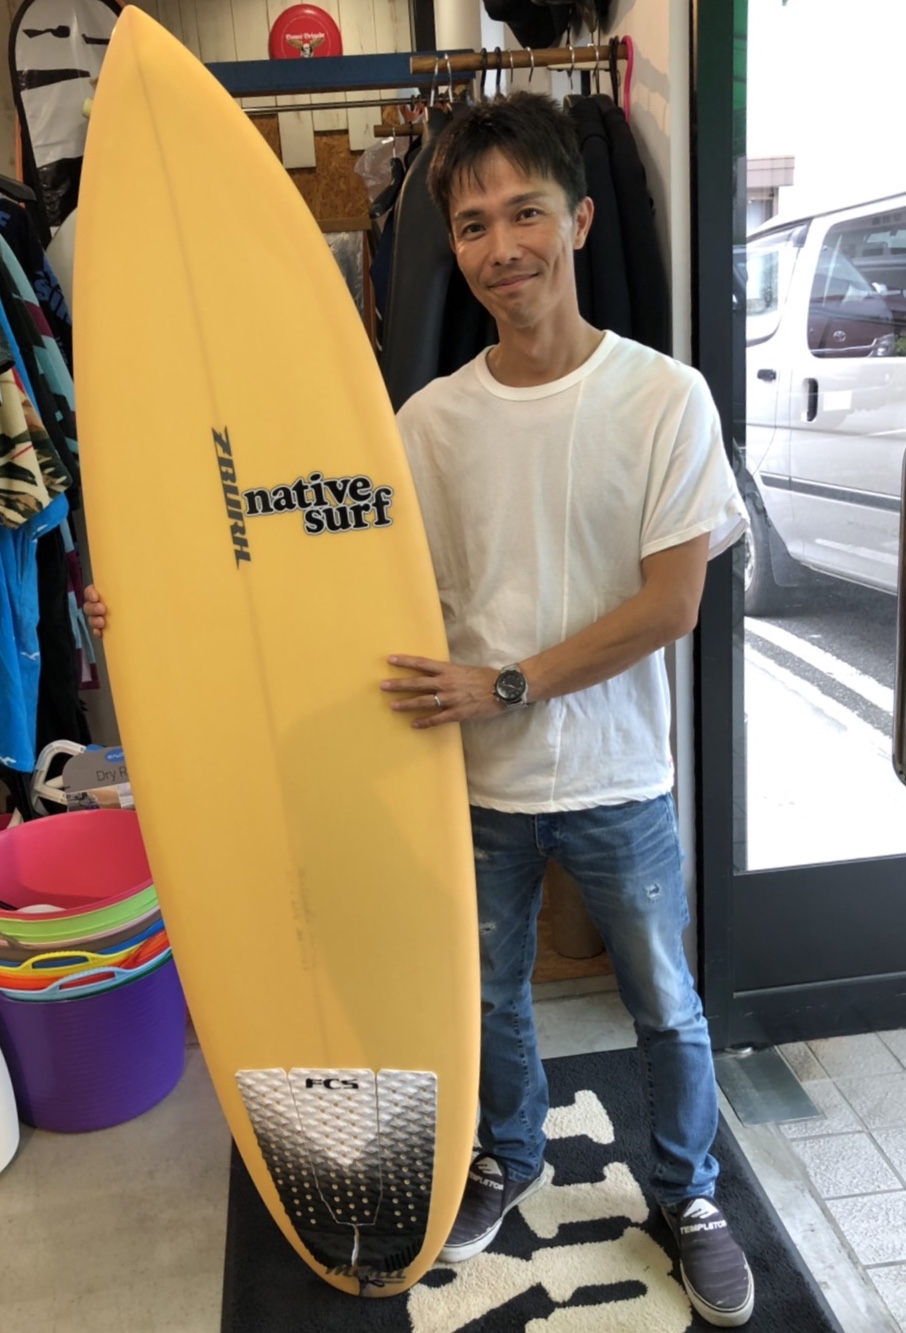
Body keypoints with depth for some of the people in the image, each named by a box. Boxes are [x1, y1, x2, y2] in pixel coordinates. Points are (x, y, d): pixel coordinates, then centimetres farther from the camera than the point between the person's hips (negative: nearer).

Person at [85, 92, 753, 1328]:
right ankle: (509, 1157, 52)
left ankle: (692, 1197, 45)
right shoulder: (431, 418, -5)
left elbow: (670, 602, -14)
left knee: (667, 1009, 16)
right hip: (479, 779, 2)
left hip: (617, 778, -2)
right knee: (491, 998, 22)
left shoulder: (665, 397, -12)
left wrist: (504, 685, -20)